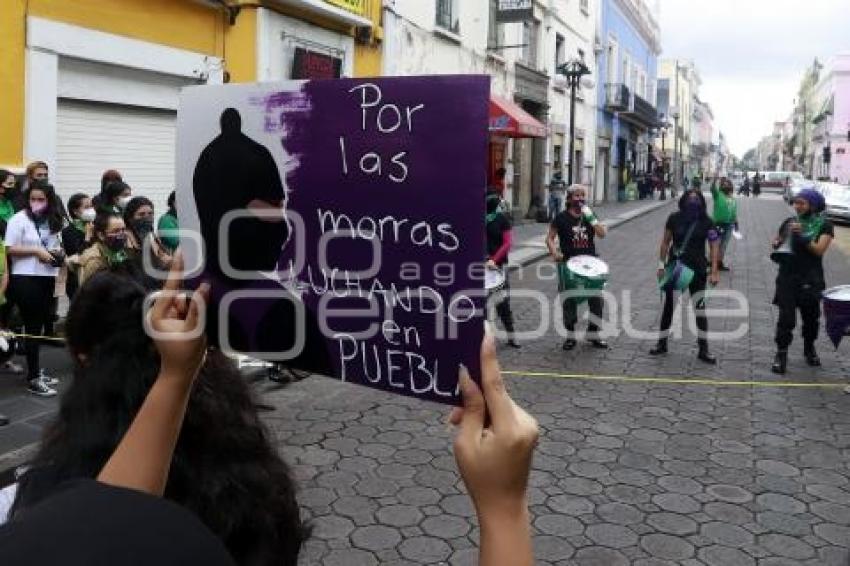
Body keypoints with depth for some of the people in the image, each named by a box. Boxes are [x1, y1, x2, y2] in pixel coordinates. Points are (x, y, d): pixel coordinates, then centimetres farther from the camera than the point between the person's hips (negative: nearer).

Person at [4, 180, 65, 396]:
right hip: (25, 279, -6)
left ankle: (36, 370, 24)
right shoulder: (19, 219, -7)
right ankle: (33, 378, 2)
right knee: (32, 327, -4)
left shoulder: (52, 221, 10)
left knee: (40, 325, 12)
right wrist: (36, 250, -16)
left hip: (47, 278, 6)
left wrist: (58, 253, 4)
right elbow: (10, 249, -11)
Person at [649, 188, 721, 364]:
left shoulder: (706, 222, -6)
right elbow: (665, 242, 5)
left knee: (700, 308, 0)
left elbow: (714, 246, -5)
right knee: (668, 306, 9)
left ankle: (703, 349, 10)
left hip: (697, 270, -1)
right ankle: (662, 343, 24)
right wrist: (661, 265, 2)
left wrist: (714, 272, -12)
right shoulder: (674, 218, -3)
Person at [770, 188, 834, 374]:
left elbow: (819, 250, -15)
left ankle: (809, 348, 36)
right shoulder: (790, 222, 5)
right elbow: (776, 243, 14)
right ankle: (781, 353, 2)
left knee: (811, 316, 14)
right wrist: (777, 244, -9)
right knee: (786, 316, -5)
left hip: (810, 280, -1)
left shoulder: (824, 225, -4)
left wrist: (801, 235, -25)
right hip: (787, 277, 1)